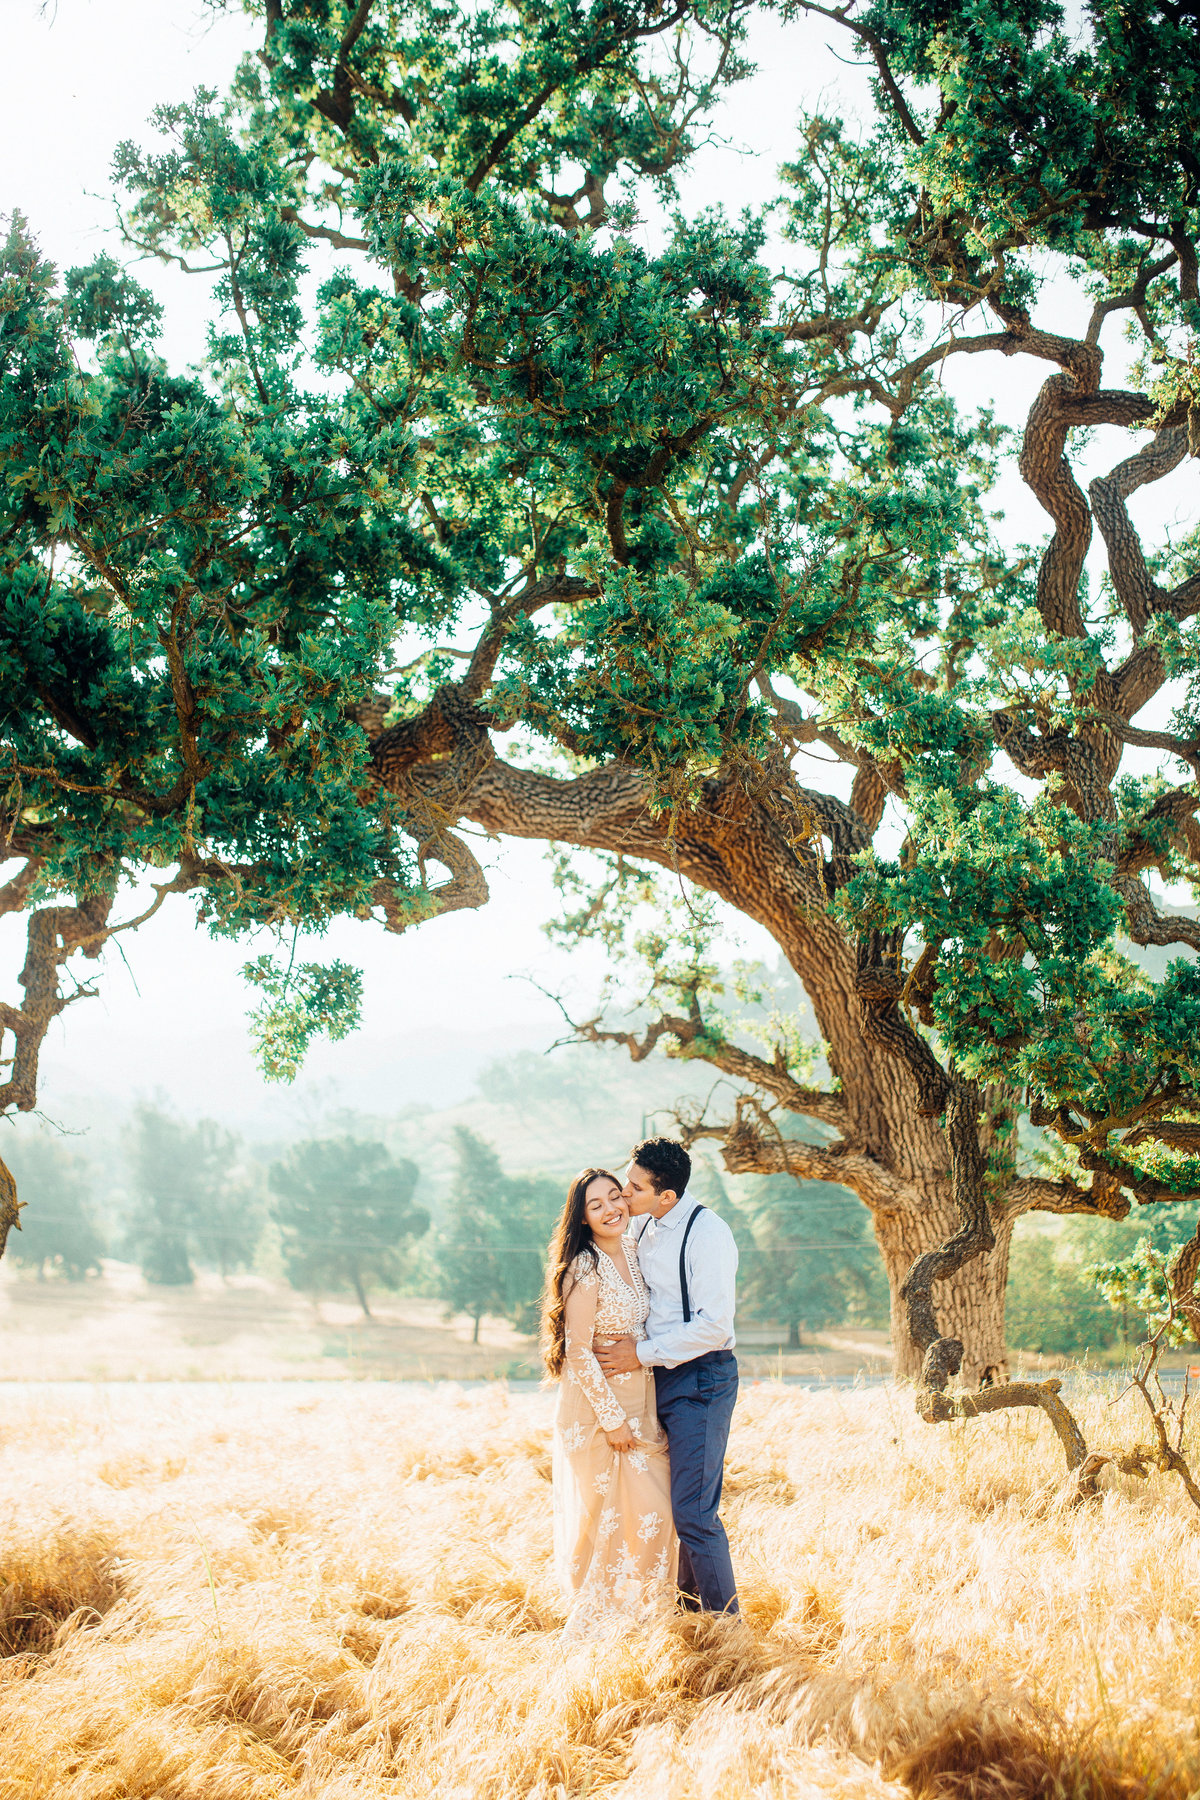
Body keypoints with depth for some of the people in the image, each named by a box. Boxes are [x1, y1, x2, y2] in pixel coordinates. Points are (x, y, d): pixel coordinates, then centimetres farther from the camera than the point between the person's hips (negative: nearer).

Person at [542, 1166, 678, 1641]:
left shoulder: (633, 1255, 6)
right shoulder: (586, 1270, -19)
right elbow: (578, 1352, -19)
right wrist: (612, 1419, -17)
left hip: (639, 1401, 7)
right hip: (596, 1406, -7)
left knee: (652, 1509, 10)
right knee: (607, 1515, 1)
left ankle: (631, 1612, 28)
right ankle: (592, 1627, 17)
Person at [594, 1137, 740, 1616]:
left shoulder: (707, 1234, -17)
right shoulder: (645, 1231, 10)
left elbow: (714, 1325, -21)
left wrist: (642, 1353, -17)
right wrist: (632, 1342, 6)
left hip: (700, 1379, -8)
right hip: (661, 1376, 8)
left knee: (693, 1510, -9)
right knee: (677, 1502, 15)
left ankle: (723, 1622, 4)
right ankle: (689, 1603, 28)